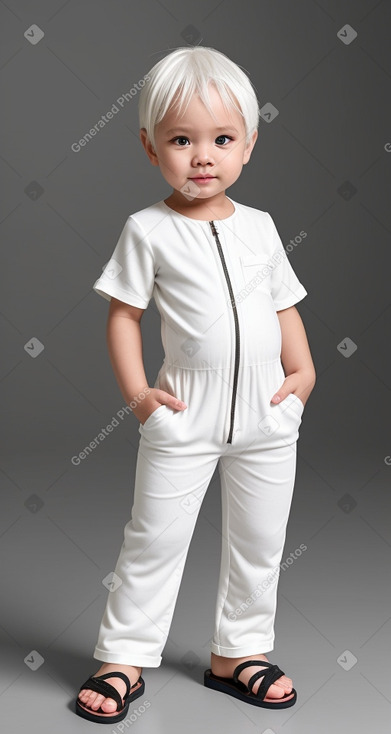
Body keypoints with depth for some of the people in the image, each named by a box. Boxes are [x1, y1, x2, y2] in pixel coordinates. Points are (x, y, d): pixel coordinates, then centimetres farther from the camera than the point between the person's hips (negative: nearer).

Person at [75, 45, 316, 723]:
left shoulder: (259, 226, 5)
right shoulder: (148, 230, -5)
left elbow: (285, 306, 12)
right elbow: (123, 313, -3)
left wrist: (303, 370, 0)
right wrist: (136, 392, -10)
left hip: (268, 414, 4)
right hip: (186, 415, -4)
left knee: (259, 541, 14)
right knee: (155, 539, 5)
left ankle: (238, 651, 32)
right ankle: (124, 657, 22)